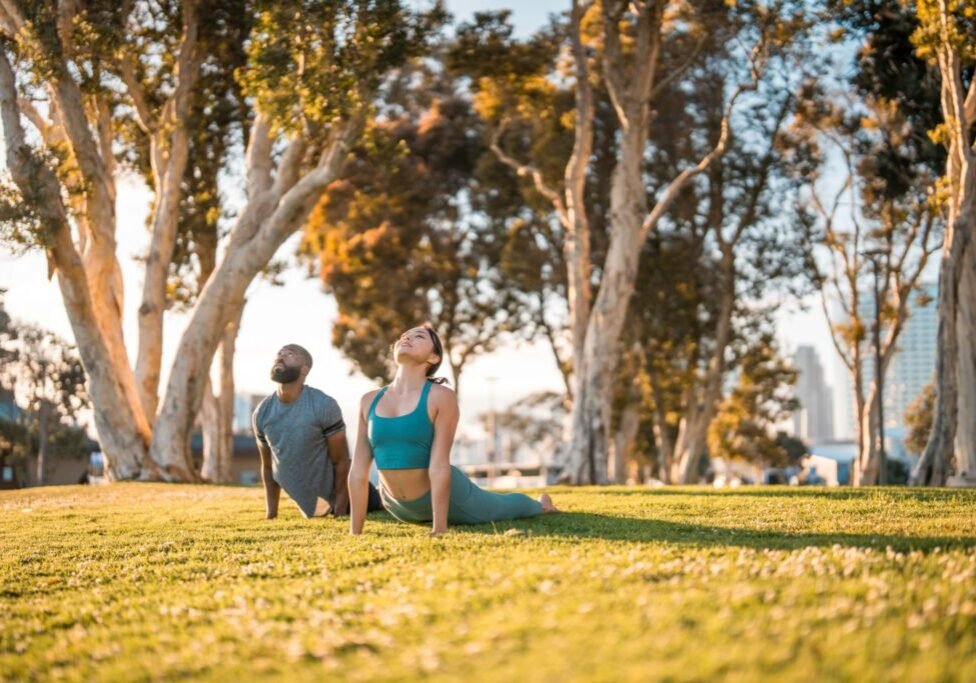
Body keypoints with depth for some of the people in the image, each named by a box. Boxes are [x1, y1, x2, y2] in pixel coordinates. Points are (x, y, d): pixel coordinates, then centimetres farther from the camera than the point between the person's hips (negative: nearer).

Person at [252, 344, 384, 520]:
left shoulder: (324, 405, -24)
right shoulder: (261, 413, -9)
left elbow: (341, 461, -18)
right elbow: (268, 466, 3)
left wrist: (340, 511, -18)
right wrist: (271, 514, 2)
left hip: (335, 490, -4)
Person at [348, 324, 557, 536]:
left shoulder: (441, 397, -20)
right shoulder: (370, 401, -7)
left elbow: (439, 466, -24)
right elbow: (358, 471, -8)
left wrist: (439, 529, -25)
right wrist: (355, 533, -9)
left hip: (447, 496, -5)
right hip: (401, 508, 5)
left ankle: (540, 504, 60)